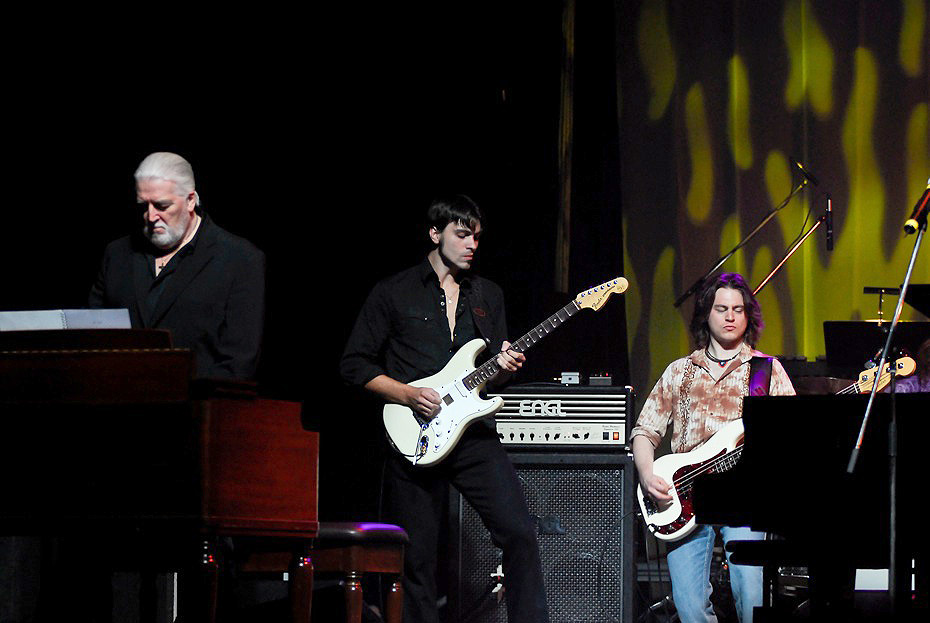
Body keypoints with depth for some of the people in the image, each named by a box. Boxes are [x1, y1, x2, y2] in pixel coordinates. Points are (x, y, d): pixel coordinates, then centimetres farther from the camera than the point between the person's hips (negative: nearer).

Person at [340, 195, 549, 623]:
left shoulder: (488, 295, 17)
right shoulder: (394, 294, 3)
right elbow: (354, 365, 1)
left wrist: (504, 367, -3)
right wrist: (407, 394, -11)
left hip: (474, 434, 3)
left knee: (520, 532, -12)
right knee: (417, 557, -1)